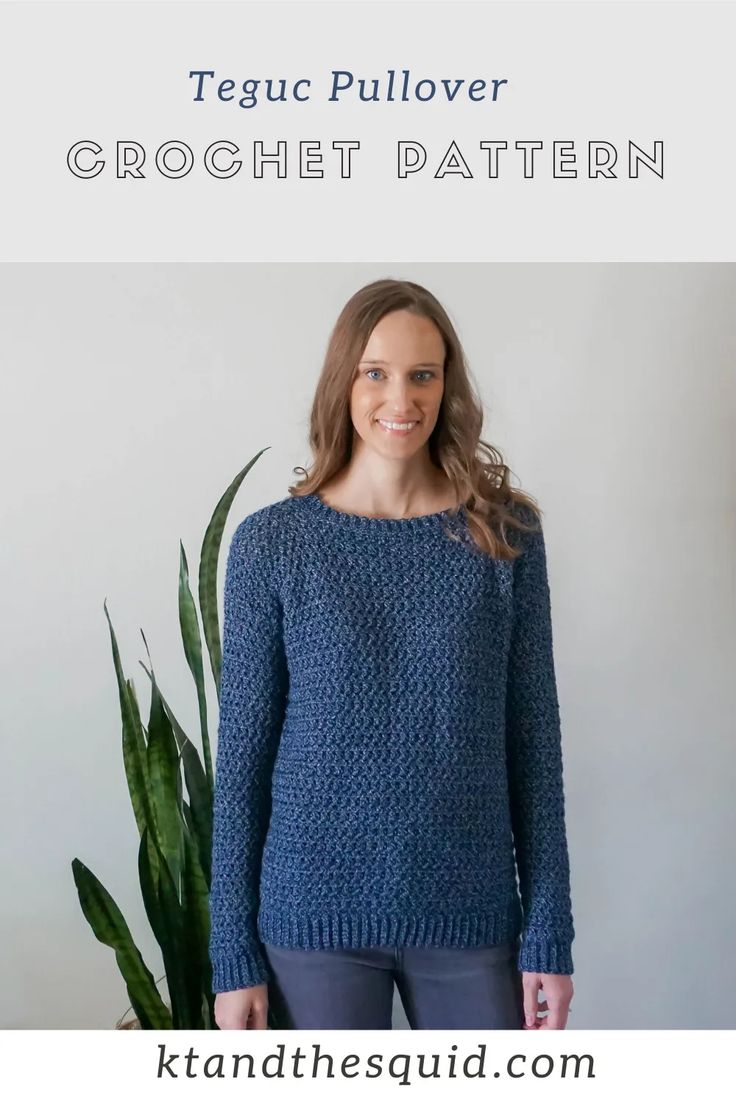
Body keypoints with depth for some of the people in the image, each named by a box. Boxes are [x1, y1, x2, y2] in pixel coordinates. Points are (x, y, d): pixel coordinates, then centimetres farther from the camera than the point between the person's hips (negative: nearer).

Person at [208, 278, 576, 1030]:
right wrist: (233, 953, -1)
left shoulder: (504, 533, -1)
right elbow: (242, 752, -1)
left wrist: (549, 931, -1)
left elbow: (533, 736, 1)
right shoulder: (272, 542, -4)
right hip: (316, 913, -1)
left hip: (472, 911, 1)